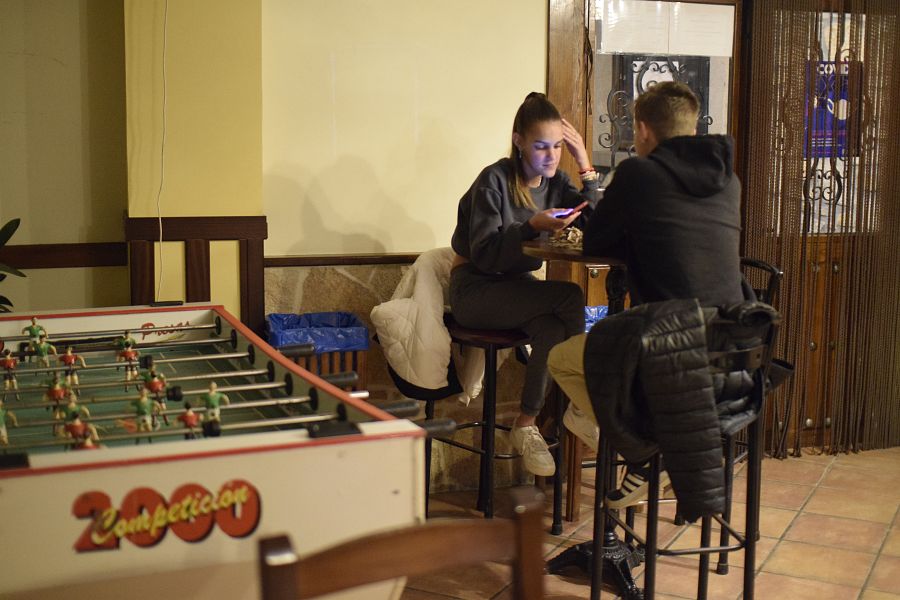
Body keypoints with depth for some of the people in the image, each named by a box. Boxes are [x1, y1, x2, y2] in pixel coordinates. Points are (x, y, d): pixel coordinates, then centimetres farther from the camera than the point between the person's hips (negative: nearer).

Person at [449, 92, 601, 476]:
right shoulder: (495, 180, -14)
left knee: (552, 331, -29)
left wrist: (585, 166, -11)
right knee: (570, 297, -26)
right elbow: (484, 255, -18)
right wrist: (533, 226, -30)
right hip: (475, 289, -6)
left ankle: (526, 426, -12)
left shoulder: (555, 182, 3)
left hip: (518, 285, 6)